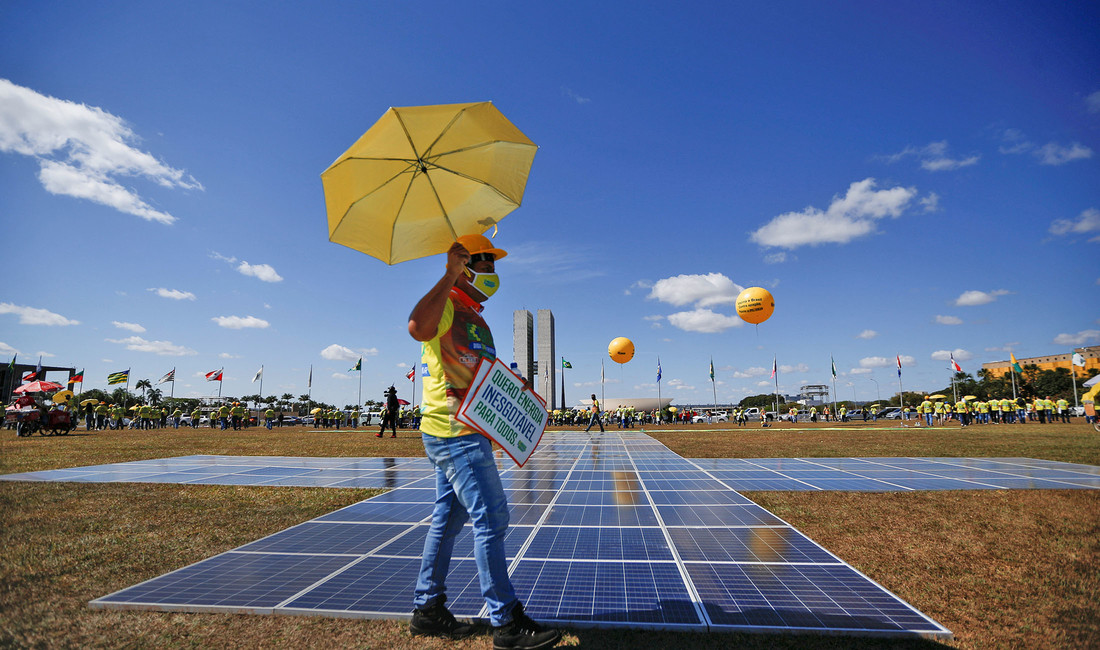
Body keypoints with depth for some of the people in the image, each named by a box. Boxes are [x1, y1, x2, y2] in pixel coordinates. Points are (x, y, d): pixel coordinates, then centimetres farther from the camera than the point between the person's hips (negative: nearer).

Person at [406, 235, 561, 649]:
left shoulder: (476, 319, 20)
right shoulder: (444, 306, -11)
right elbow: (418, 328, -36)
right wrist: (450, 276, -29)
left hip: (465, 432, 10)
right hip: (454, 432, -10)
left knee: (449, 519, 15)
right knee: (490, 519, -7)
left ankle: (427, 609, 29)